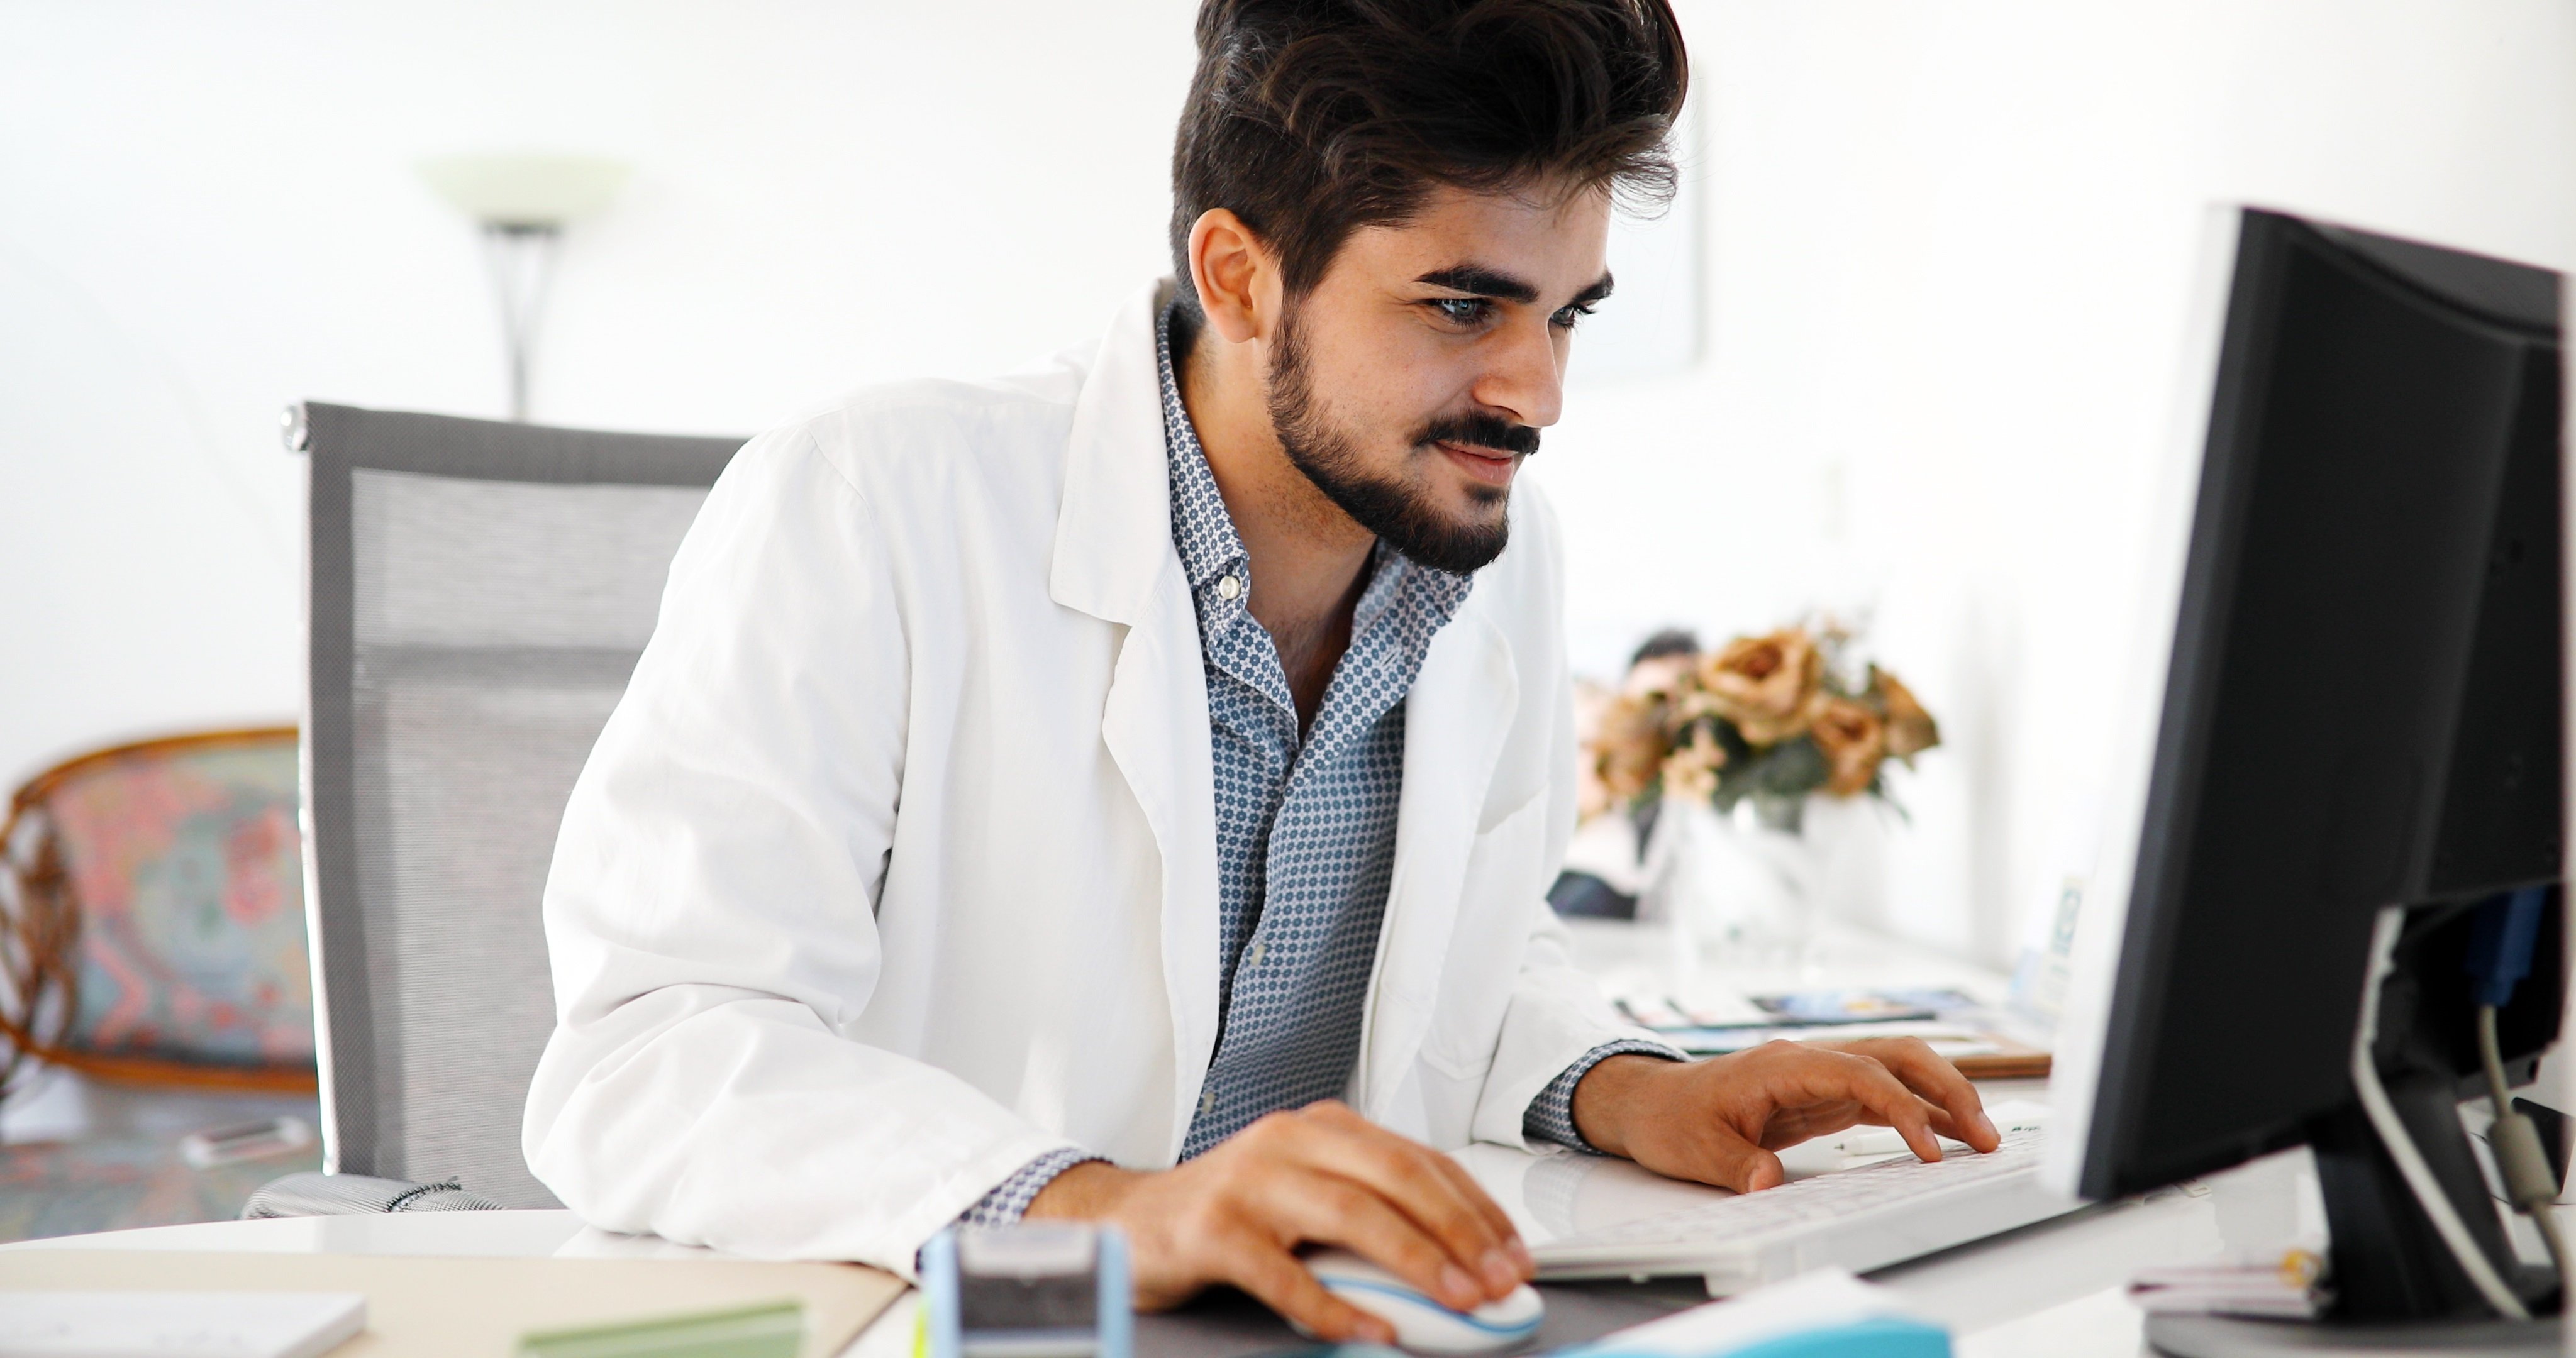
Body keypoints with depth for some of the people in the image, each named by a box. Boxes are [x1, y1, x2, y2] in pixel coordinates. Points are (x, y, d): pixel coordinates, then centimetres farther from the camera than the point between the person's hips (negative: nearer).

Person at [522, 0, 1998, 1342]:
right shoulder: (866, 513, -15)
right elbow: (642, 1061, -23)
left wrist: (1619, 1089, -2)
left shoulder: (1502, 545, 4)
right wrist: (1089, 1208, -37)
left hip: (1345, 1328, 4)